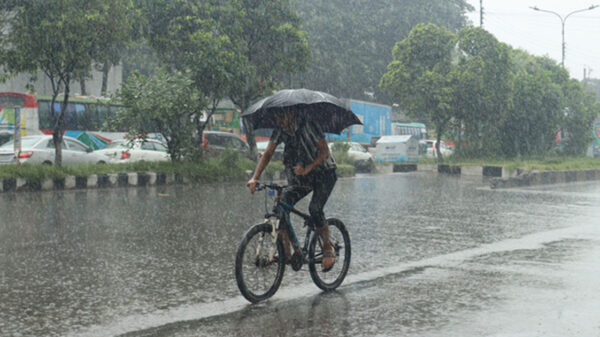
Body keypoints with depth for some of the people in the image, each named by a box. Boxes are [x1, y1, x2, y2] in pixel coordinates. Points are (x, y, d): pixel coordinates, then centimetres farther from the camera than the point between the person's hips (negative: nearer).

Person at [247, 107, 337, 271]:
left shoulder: (308, 125, -22)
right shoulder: (280, 130, -7)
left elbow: (324, 151, -23)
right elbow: (268, 153, -9)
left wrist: (308, 168, -38)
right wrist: (255, 177, -23)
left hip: (323, 173, -5)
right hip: (300, 177, 5)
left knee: (315, 208, -25)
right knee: (283, 203, -17)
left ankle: (328, 248, -4)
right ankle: (285, 252, -14)